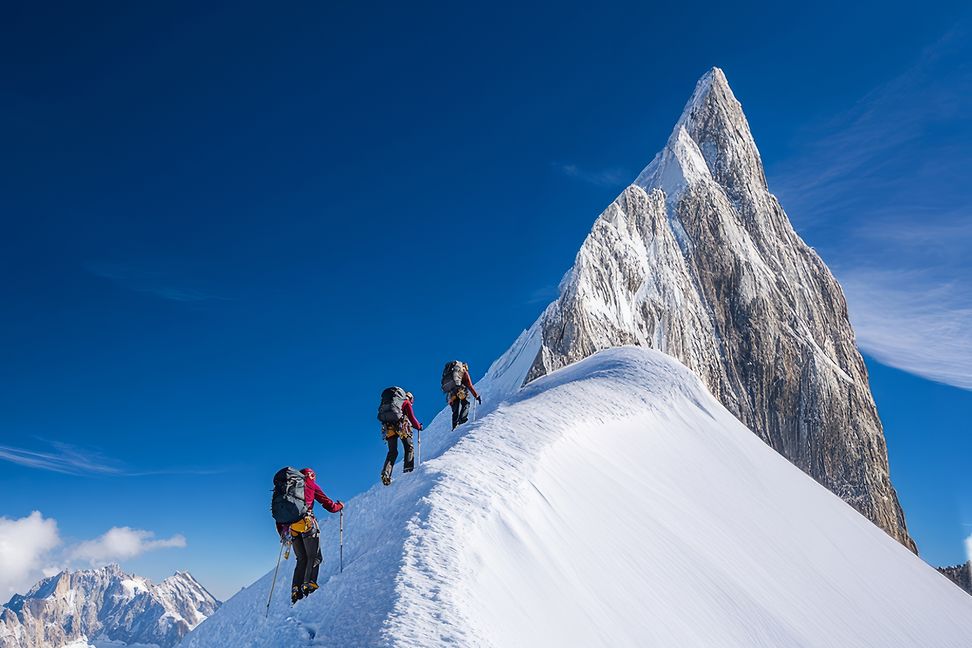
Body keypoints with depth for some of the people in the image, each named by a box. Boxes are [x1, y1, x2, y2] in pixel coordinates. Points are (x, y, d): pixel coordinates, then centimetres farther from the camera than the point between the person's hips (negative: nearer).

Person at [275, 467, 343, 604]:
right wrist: (339, 506, 28)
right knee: (314, 557, 0)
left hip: (291, 527, 5)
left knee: (302, 559, 13)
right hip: (306, 523, -5)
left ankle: (296, 590, 1)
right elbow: (329, 505, 9)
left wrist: (282, 533, 28)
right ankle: (309, 584, -18)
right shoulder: (311, 485, 13)